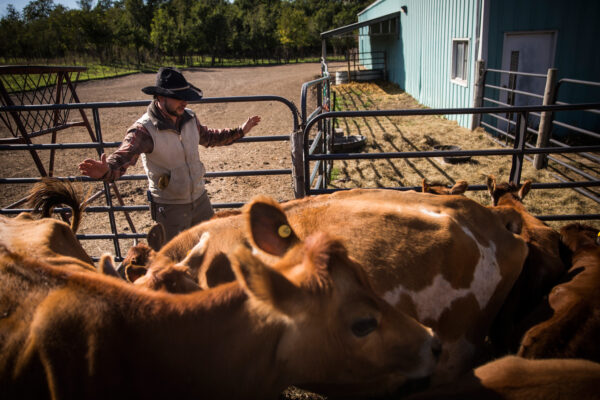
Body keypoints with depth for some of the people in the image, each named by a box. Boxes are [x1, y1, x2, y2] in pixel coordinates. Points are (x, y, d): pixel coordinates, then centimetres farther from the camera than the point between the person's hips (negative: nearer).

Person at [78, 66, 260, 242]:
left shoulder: (189, 118, -3)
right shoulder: (144, 129, -23)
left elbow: (208, 137, 17)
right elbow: (123, 156, -38)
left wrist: (239, 132, 16)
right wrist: (106, 171, -60)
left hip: (200, 198, 6)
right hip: (170, 208, -6)